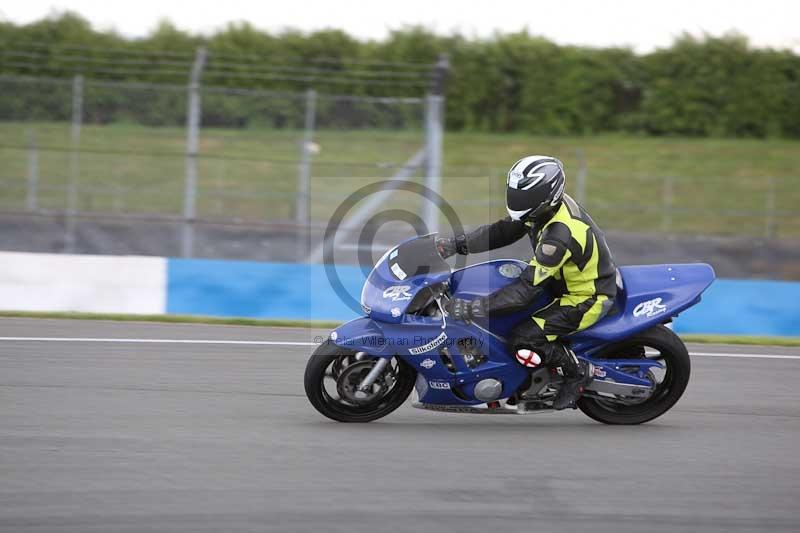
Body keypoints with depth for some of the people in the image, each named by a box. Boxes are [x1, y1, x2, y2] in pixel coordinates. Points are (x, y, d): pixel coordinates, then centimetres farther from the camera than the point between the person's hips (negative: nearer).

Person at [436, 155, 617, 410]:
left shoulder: (560, 235, -36)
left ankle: (577, 372, 3)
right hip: (566, 281, 10)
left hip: (588, 299, -10)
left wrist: (474, 308, -37)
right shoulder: (549, 205, -9)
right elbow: (501, 231, -1)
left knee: (522, 342, -20)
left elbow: (527, 288, -36)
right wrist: (454, 244, -11)